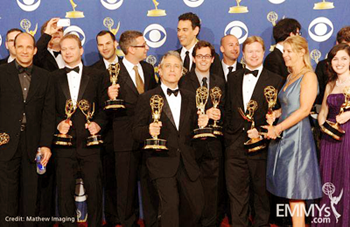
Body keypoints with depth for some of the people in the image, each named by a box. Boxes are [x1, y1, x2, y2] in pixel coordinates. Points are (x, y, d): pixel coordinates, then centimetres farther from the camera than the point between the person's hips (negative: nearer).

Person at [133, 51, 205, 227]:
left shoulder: (190, 98, 14)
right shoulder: (147, 98, 0)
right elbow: (136, 132, -2)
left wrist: (201, 124, -4)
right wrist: (149, 131, -22)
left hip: (187, 162, 5)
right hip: (162, 161, -4)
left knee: (196, 205, 9)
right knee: (171, 204, -18)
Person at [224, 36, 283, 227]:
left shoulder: (275, 80, 1)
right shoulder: (233, 78, 12)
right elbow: (228, 110, 13)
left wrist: (261, 132, -14)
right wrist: (228, 136, 5)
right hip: (235, 145, 3)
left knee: (262, 191, 12)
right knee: (236, 192, 6)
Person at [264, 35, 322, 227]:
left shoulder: (308, 76, -8)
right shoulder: (290, 77, 17)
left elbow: (304, 109, -17)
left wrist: (278, 128, -17)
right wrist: (275, 114, 1)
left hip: (297, 135, -8)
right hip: (282, 137, 8)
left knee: (295, 190, -3)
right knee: (288, 188, 10)